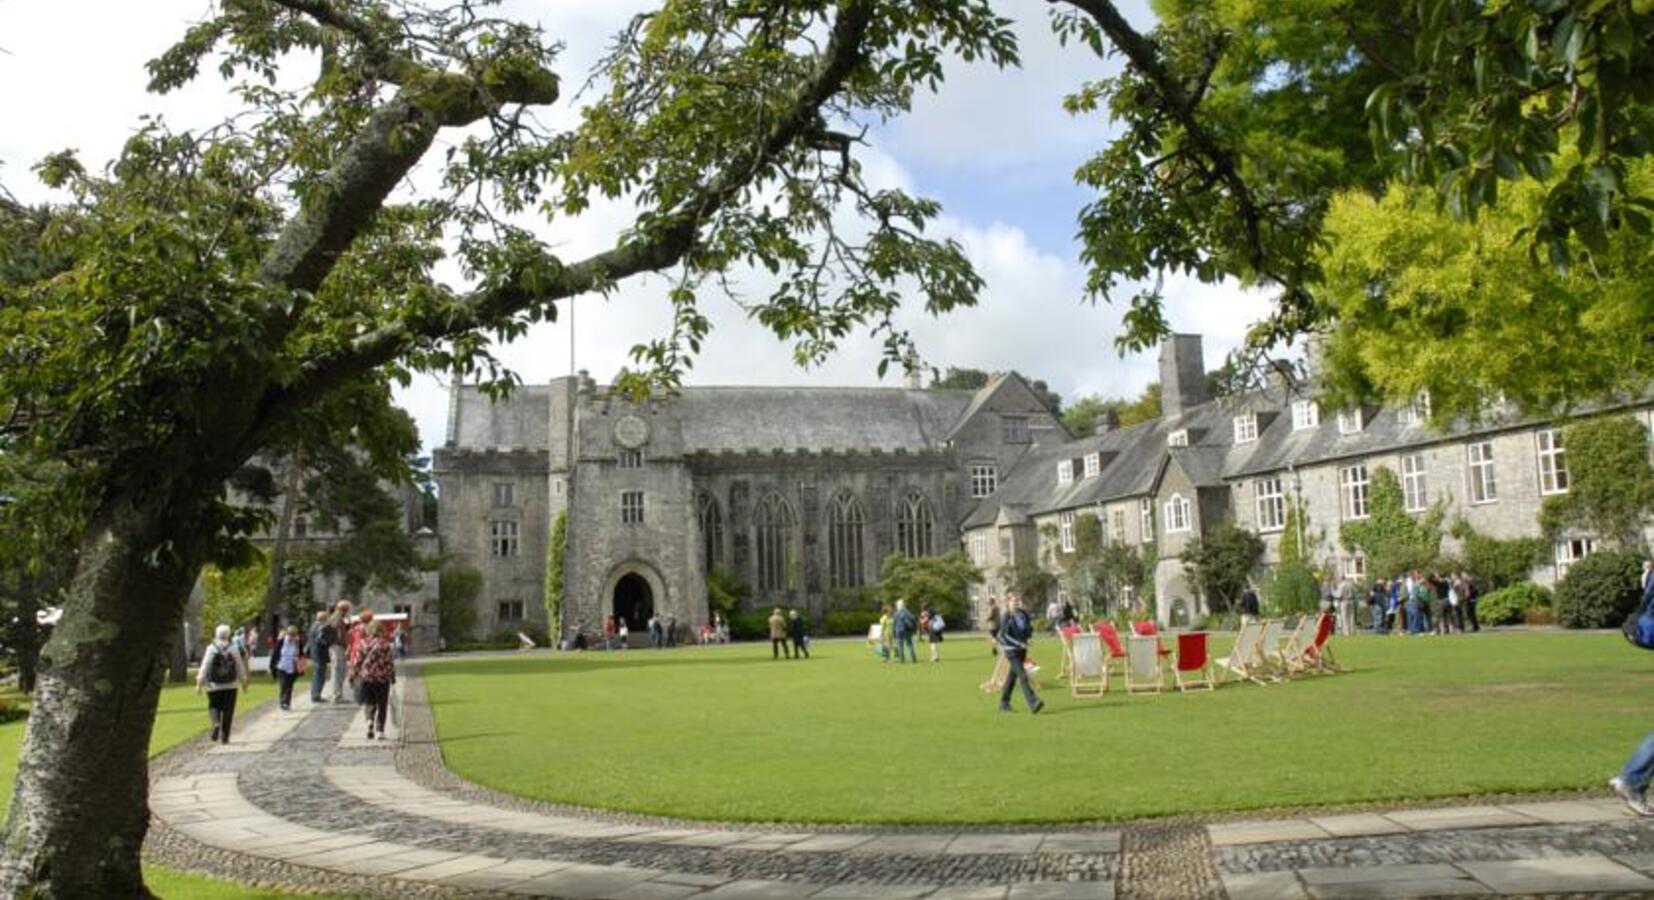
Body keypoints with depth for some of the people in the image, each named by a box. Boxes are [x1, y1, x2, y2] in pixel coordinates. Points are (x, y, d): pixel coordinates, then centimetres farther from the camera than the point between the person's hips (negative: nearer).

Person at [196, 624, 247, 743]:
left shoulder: (211, 649, -6)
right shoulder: (233, 649, -2)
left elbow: (205, 667, -7)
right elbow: (240, 667, 4)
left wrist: (199, 683, 0)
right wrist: (243, 681, 16)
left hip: (214, 685, -1)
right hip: (230, 686, 1)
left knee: (214, 706, 15)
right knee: (228, 711, 6)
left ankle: (216, 723, -13)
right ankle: (224, 737, 7)